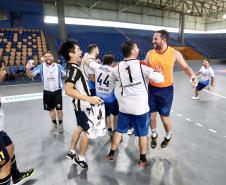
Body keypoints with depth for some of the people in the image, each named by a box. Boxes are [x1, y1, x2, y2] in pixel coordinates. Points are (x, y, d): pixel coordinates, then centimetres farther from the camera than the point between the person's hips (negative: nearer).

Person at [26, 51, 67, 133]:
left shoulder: (59, 66, -9)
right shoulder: (41, 67, -7)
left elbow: (66, 75, 0)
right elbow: (30, 75, -10)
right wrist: (28, 69, -29)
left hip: (57, 91, -2)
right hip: (47, 91, 2)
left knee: (59, 109, 0)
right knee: (51, 109, 15)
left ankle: (60, 124, 25)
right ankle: (54, 123, 37)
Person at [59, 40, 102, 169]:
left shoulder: (74, 67, 4)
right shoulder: (74, 70, -25)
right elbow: (68, 90, -38)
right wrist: (89, 99, -39)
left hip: (81, 104, 10)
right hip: (83, 105, -10)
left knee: (80, 127, 23)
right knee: (89, 131, 4)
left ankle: (72, 152, 39)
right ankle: (80, 158, 22)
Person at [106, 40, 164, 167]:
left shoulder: (118, 68, -2)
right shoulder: (141, 66, -15)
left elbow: (111, 78, 17)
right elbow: (160, 79, -10)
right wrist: (158, 72, 11)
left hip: (125, 106, 4)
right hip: (140, 107, -3)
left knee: (119, 131, 19)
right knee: (143, 134, 13)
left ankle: (111, 154, 33)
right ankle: (143, 160, 28)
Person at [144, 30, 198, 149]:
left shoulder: (174, 54, -10)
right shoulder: (150, 53, -2)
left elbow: (185, 67, -4)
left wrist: (192, 76, -22)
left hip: (166, 90, -3)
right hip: (152, 89, 3)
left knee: (164, 117, 5)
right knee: (151, 115, 10)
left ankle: (168, 136, 38)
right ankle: (154, 135, 39)